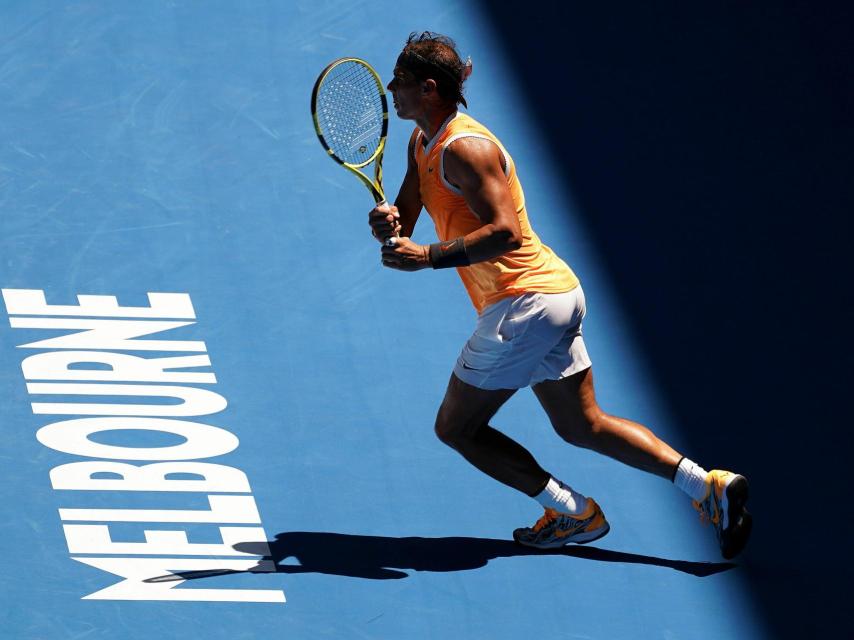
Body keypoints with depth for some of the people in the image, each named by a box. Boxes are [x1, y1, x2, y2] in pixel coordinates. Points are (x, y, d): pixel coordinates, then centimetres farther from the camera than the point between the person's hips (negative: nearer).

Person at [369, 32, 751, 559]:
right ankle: (708, 485, 4)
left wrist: (430, 257, -30)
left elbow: (504, 232, -27)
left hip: (525, 302, -10)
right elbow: (402, 229, 13)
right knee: (583, 426, 13)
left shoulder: (465, 149, -18)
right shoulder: (423, 143, 13)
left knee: (457, 427, 1)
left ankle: (572, 512, 1)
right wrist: (388, 223, -10)